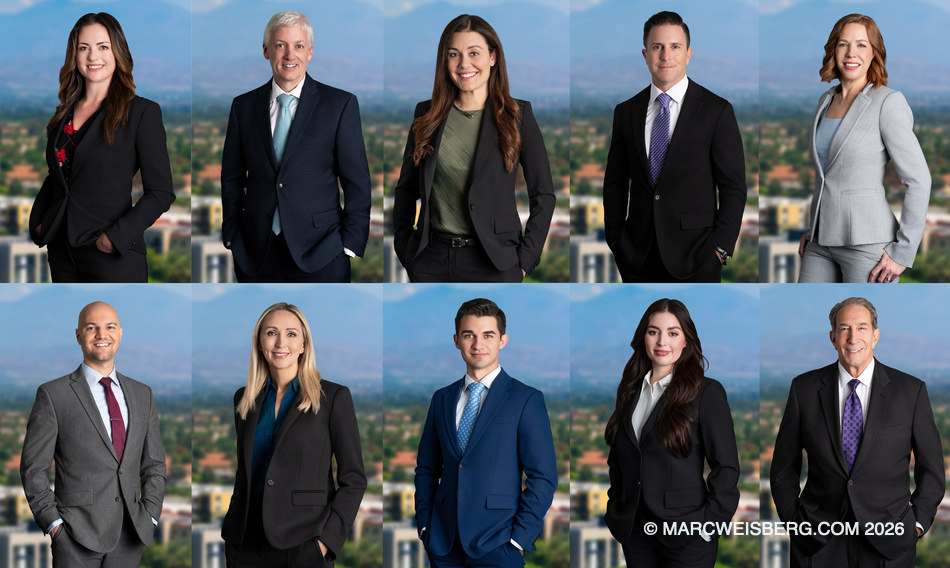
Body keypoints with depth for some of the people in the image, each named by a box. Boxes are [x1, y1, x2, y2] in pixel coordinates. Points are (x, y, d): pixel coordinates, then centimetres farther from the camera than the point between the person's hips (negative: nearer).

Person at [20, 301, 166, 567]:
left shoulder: (142, 394, 14)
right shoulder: (53, 394, 0)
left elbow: (154, 463, 17)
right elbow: (33, 467, -1)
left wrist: (149, 516, 5)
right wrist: (53, 523, -8)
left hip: (129, 538, 4)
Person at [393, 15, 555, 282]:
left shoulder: (517, 116, 1)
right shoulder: (427, 115, 8)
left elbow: (543, 195, 2)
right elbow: (405, 189, 15)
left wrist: (524, 261, -3)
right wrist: (404, 251, 8)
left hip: (494, 264, -2)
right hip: (431, 262, 2)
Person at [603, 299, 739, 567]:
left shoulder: (707, 392, -5)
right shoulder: (630, 392, 12)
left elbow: (726, 467, -8)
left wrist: (709, 523, -14)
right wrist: (615, 513, 9)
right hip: (635, 533, 5)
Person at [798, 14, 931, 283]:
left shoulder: (888, 102, -9)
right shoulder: (827, 101, 13)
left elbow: (918, 179, -12)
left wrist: (903, 251, -14)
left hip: (868, 242, -7)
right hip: (822, 243, 7)